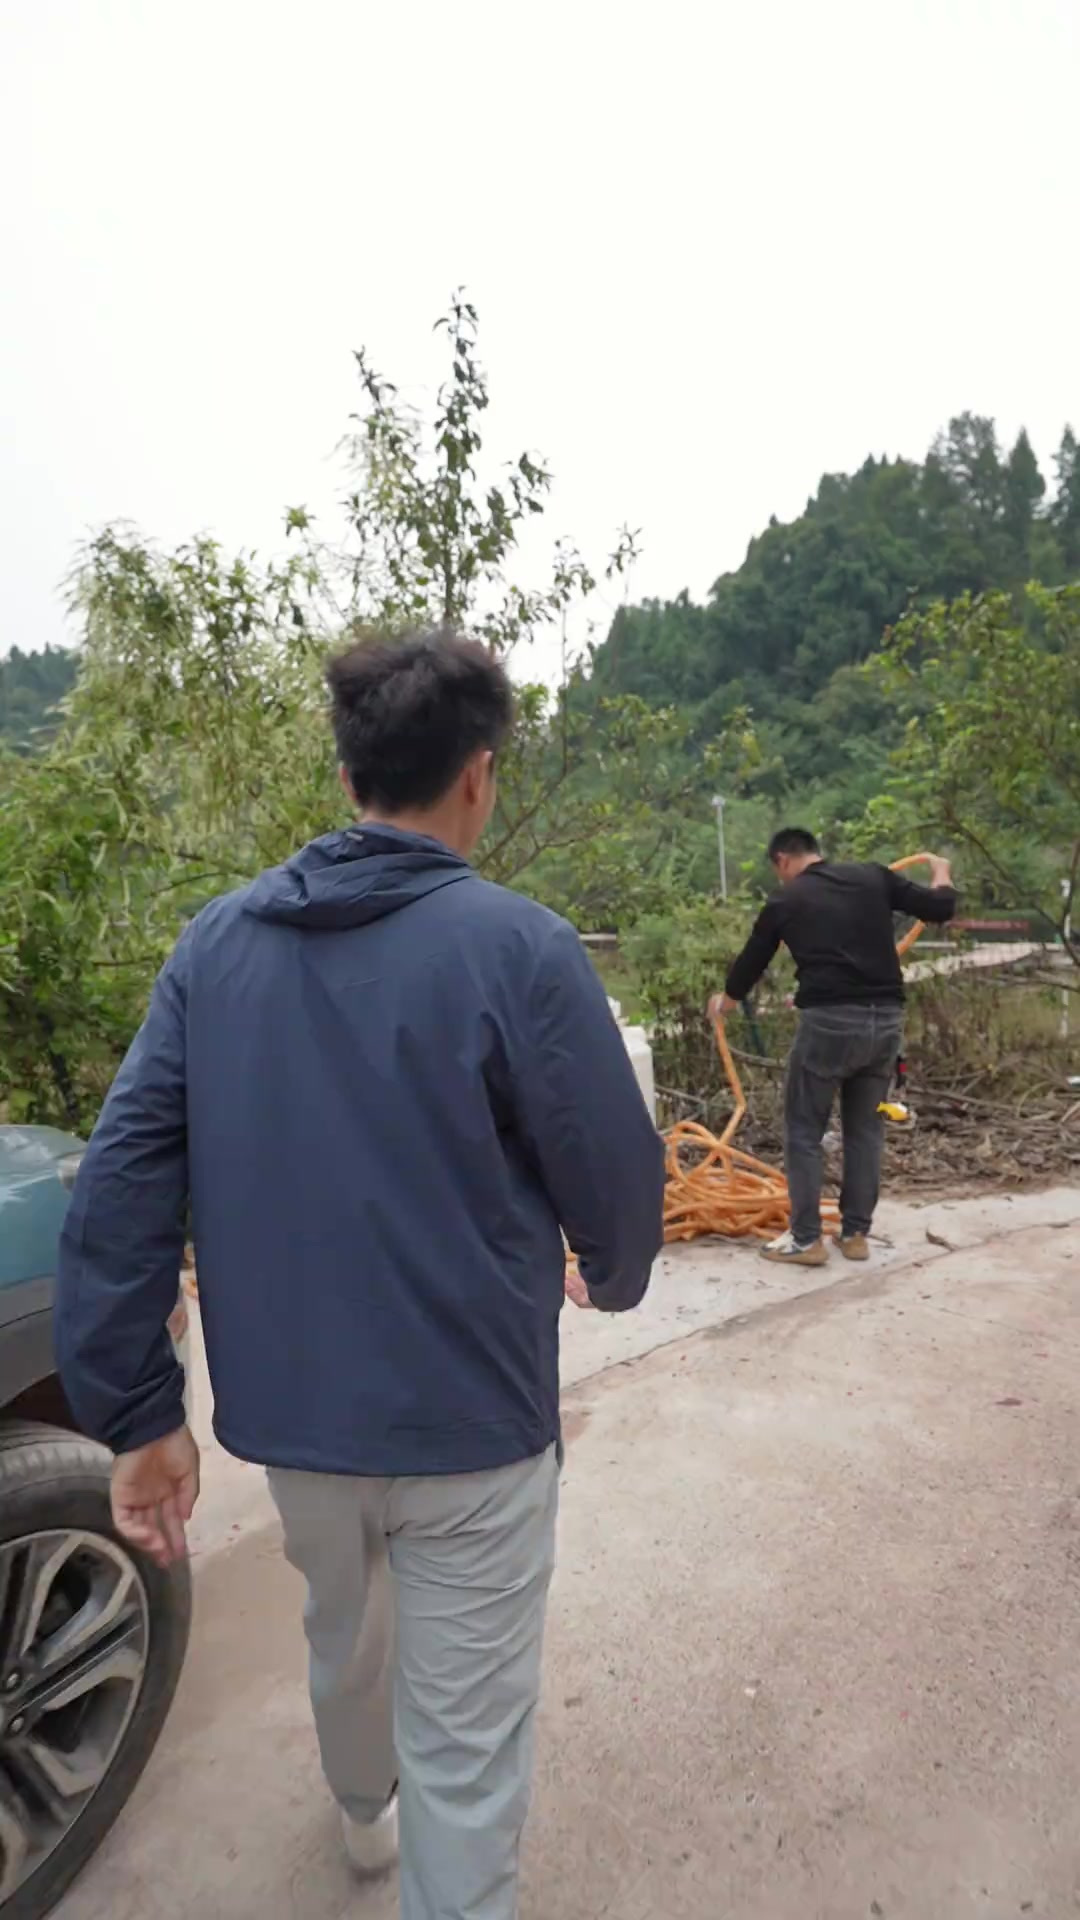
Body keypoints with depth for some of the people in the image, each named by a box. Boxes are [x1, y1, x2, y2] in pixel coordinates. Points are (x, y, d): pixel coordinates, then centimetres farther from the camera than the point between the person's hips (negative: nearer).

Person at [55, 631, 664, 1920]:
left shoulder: (215, 941, -4)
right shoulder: (516, 947, -19)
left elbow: (120, 1182, -7)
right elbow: (616, 1181, -13)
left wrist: (135, 1413, -1)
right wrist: (614, 1276, 9)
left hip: (284, 1409, 6)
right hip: (467, 1419, -5)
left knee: (343, 1636, 33)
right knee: (464, 1744, 15)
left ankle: (365, 1816, 61)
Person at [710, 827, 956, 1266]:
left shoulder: (785, 901, 4)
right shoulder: (874, 878, 8)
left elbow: (751, 962, 14)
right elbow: (940, 907, 8)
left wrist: (724, 1001, 33)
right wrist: (940, 871, 30)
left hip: (829, 1021, -4)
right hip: (886, 1020, 4)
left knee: (804, 1131, 9)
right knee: (865, 1130, 16)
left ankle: (806, 1239, 11)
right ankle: (856, 1233, 24)